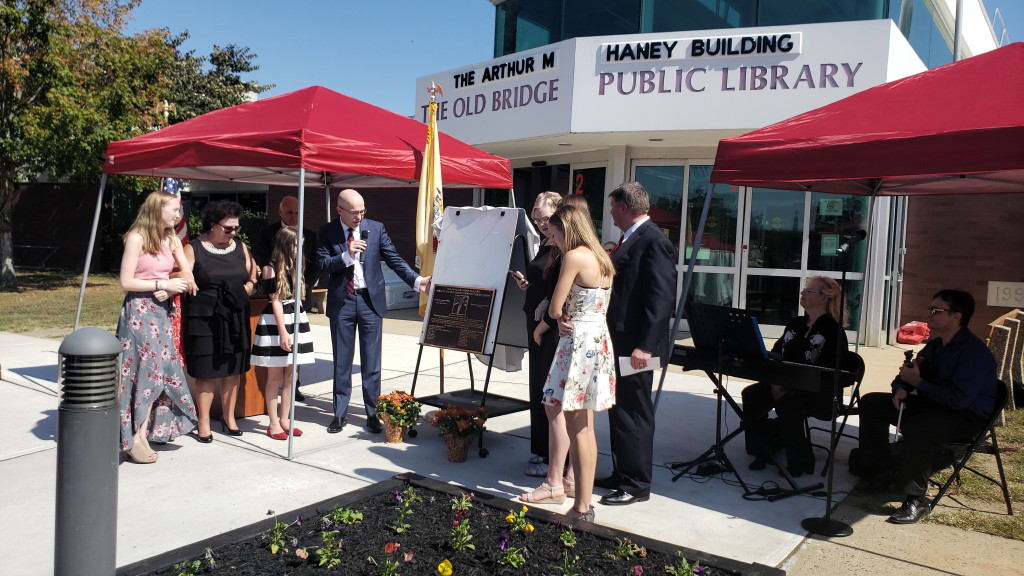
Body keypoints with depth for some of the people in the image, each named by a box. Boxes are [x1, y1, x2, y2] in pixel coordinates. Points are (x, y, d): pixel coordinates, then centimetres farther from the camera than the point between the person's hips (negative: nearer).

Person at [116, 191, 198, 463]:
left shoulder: (172, 239, 9)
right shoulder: (136, 238, -10)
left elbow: (188, 277, 8)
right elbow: (126, 282, -12)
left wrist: (171, 289, -11)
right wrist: (163, 284, -15)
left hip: (162, 312, 6)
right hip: (139, 311, -6)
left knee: (160, 370, 4)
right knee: (148, 369, -6)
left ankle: (144, 433, 12)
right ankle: (135, 437, 2)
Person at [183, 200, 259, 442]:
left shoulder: (240, 247, 10)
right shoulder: (194, 249, -1)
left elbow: (254, 276, 15)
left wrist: (249, 286, -4)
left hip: (236, 319, 4)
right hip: (205, 319, -4)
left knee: (233, 369, 10)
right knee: (207, 371, 0)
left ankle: (229, 417, 23)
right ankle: (204, 423, 11)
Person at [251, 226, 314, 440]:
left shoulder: (294, 266, 12)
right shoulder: (271, 268, -8)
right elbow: (276, 300, -12)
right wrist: (283, 332, -15)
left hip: (296, 320, 7)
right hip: (276, 322, -7)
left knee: (290, 375, 9)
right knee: (275, 376, 1)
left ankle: (284, 420, 18)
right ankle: (274, 424, 8)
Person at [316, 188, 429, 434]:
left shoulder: (376, 228, 1)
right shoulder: (328, 232, 0)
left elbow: (394, 260, -2)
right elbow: (321, 265, -7)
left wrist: (417, 281, -14)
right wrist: (347, 255, -21)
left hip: (371, 300, 0)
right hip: (341, 302, 0)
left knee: (371, 362, 4)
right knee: (342, 361, 10)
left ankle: (372, 414, 15)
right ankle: (340, 413, 23)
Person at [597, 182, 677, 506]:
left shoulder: (653, 242, -16)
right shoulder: (631, 240, 14)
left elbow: (662, 299, -22)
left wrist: (644, 346, -25)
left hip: (636, 348, -10)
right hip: (619, 344, 10)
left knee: (633, 415, 0)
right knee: (619, 412, 18)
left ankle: (637, 485, 13)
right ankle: (622, 475, 31)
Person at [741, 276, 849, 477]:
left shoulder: (834, 331, -5)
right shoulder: (795, 324, 16)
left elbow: (831, 372, -15)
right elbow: (774, 354, 13)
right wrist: (774, 381, -8)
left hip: (819, 392, -6)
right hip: (786, 385, 6)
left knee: (786, 403, -35)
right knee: (751, 394, -21)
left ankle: (800, 461, -15)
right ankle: (762, 451, -7)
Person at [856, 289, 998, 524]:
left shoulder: (976, 352, -20)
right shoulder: (935, 345, 8)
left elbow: (959, 399, -29)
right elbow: (905, 376, 16)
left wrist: (918, 383, -22)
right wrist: (901, 389, -8)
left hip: (967, 416, -9)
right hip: (932, 405, 9)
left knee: (917, 425, -39)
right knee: (871, 403, 1)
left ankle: (916, 500, -27)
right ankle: (882, 471, 1)